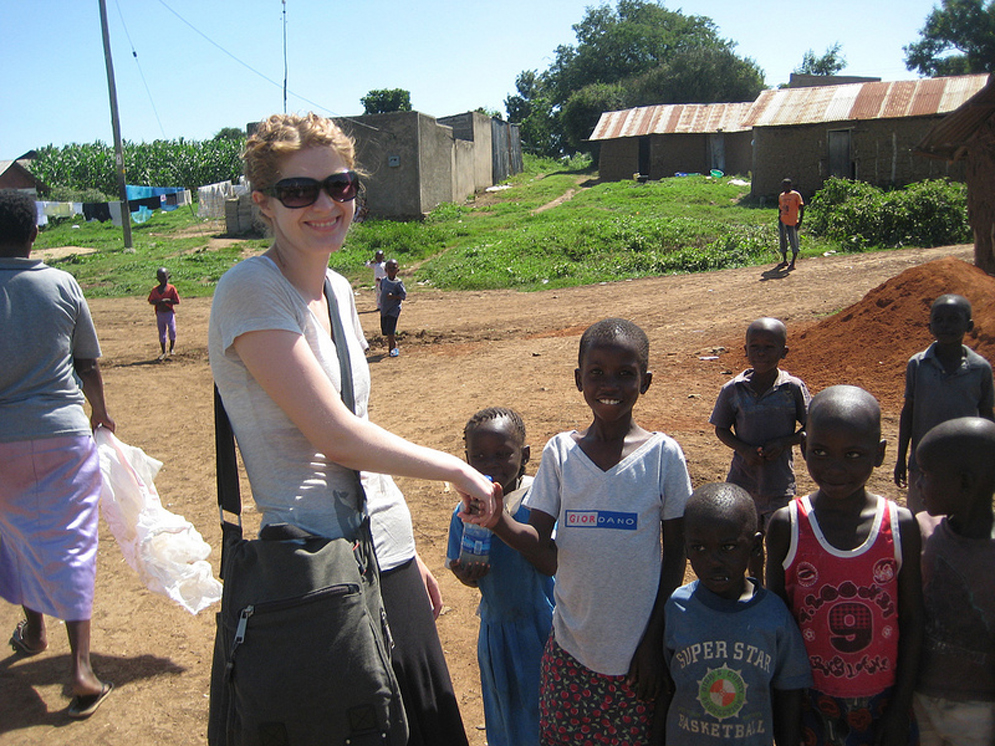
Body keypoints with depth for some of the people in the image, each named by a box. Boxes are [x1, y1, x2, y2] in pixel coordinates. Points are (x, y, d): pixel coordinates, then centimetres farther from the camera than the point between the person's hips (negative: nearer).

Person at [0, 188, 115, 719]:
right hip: (64, 435, 0)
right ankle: (80, 666, 0)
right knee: (69, 542, 3)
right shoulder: (63, 285, -5)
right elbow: (87, 363, 4)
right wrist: (99, 411, 20)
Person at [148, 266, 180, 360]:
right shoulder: (155, 289, 7)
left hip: (169, 313, -3)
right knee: (161, 333, 8)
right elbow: (151, 301, 6)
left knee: (172, 330, -13)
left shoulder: (171, 288, -4)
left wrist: (167, 301, -20)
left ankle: (171, 349, 7)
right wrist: (159, 301, -14)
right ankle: (163, 353, 16)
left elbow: (177, 301, -6)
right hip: (159, 313, 3)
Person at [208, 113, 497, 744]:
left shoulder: (338, 289, 9)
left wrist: (409, 554, 16)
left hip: (386, 555, 7)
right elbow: (335, 436, -20)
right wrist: (458, 470, -8)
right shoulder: (250, 290, -14)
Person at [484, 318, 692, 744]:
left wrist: (655, 640, -2)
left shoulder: (663, 454, -7)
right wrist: (500, 522, -24)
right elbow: (545, 554, -5)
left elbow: (675, 553, -1)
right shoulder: (559, 452, -4)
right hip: (571, 648, 2)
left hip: (637, 649, -1)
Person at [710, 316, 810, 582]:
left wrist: (783, 442, -18)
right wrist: (744, 449, -15)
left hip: (780, 480, -2)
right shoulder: (733, 390, -8)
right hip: (743, 478, 2)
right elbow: (721, 429, 2)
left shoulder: (793, 388, -10)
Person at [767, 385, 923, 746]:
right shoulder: (786, 525, -13)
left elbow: (912, 621, -3)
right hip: (810, 699, 0)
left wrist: (900, 710, -1)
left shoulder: (901, 526, -11)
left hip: (882, 699, 1)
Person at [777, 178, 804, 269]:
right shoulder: (781, 196, 12)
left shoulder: (796, 195, -6)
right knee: (782, 241, 11)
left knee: (793, 243, -2)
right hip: (782, 222, 6)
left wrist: (800, 222, -13)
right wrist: (779, 219, 14)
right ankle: (784, 261, 24)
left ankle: (793, 263, 1)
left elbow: (801, 208, -7)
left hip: (792, 223, -6)